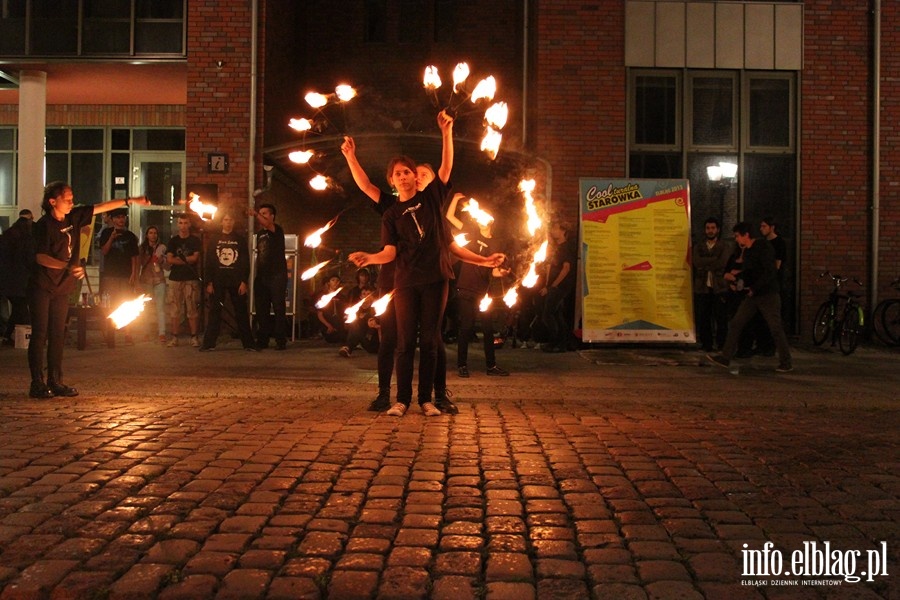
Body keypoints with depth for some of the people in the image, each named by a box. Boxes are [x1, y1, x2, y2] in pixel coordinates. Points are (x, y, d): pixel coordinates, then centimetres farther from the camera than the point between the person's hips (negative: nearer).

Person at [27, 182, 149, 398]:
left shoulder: (74, 217, 6)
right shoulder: (43, 225, -12)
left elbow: (102, 207, 9)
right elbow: (41, 257, -20)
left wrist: (130, 201, 5)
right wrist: (68, 267, -32)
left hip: (62, 287, 7)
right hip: (42, 286, -7)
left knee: (58, 334, 7)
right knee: (40, 334, -5)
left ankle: (55, 381, 12)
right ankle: (37, 384, -2)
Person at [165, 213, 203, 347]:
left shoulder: (195, 241, 6)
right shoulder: (173, 241, 12)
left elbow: (195, 258, -5)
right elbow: (169, 259, 0)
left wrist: (178, 258, -1)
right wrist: (187, 260, -7)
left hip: (191, 279, -2)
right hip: (175, 278, 2)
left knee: (192, 309, -5)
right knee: (175, 309, 1)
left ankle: (194, 337, 0)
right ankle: (174, 337, 5)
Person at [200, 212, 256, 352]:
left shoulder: (240, 240, 7)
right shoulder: (214, 240, 8)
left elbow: (245, 262, 3)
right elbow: (209, 262, 5)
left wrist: (244, 282, -7)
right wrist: (209, 282, -4)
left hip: (236, 281, 0)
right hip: (218, 281, 0)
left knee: (241, 313, 2)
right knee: (214, 312, 1)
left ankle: (248, 343, 6)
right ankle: (208, 343, 4)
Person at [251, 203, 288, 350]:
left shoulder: (277, 230, -3)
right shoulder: (259, 233, 18)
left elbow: (266, 224, -27)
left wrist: (256, 214, -37)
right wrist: (257, 274, 15)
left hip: (277, 276, -7)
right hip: (262, 276, 7)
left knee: (279, 309, -5)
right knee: (261, 310, 7)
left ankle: (281, 341, -2)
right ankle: (262, 340, 14)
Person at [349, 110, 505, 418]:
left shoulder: (431, 197, 10)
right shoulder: (391, 215, 10)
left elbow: (446, 165, 0)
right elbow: (389, 252, 0)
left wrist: (446, 132, -10)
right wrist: (368, 258, -19)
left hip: (436, 279, 0)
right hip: (406, 282, 0)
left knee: (430, 340, 3)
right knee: (406, 341, 0)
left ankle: (426, 399, 10)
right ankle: (402, 399, 7)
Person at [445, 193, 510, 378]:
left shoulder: (494, 243, 8)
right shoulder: (472, 233, 5)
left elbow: (494, 270, 4)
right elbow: (449, 216, 3)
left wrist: (500, 272, -18)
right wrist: (455, 199, -8)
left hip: (482, 292, 2)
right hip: (465, 290, -2)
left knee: (488, 329, 5)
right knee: (466, 327, 0)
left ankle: (491, 365, 14)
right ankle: (462, 365, 8)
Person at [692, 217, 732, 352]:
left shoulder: (725, 246, 4)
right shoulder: (698, 246, 12)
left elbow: (722, 263, -12)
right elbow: (697, 262, -6)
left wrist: (705, 263, -8)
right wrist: (715, 260, -11)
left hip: (720, 287, -2)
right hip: (702, 287, 2)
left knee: (721, 318, 0)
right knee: (703, 318, 4)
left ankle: (722, 345, 9)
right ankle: (706, 345, 12)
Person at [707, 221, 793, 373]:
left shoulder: (764, 248, -15)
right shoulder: (747, 251, 12)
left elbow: (769, 273, -21)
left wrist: (754, 288, -19)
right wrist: (735, 277, 2)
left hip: (768, 295, -8)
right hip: (753, 295, 8)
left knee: (776, 329, -2)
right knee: (735, 325, 3)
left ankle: (786, 363, 9)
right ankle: (725, 358, 6)